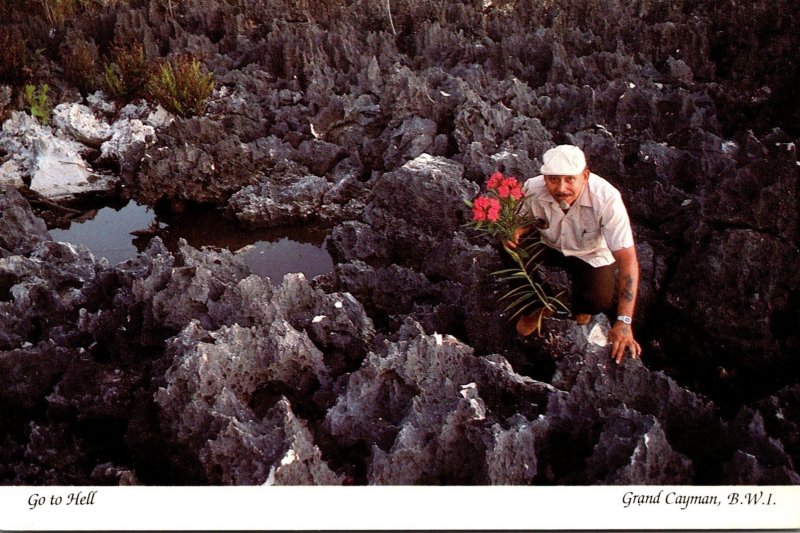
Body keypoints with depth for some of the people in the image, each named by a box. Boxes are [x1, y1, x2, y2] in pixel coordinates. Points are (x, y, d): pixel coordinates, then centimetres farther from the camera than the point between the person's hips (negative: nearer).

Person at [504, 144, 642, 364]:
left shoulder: (606, 199, -34)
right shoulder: (532, 189, -25)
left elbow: (627, 258, -35)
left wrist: (624, 322, -40)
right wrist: (517, 231, -28)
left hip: (592, 255, -3)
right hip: (549, 247, 3)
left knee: (598, 300, -29)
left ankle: (580, 308, 12)